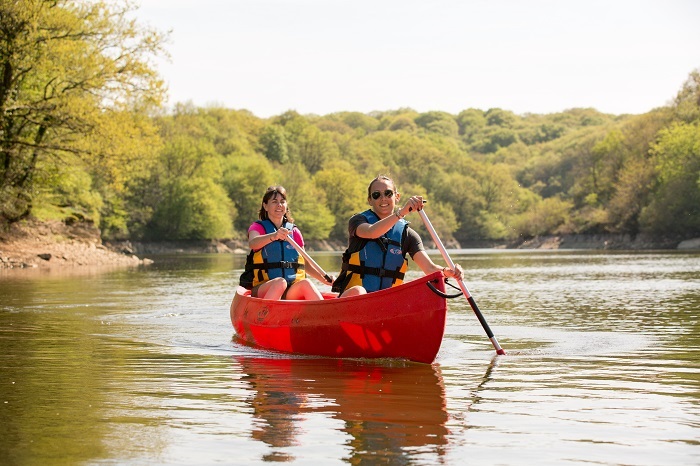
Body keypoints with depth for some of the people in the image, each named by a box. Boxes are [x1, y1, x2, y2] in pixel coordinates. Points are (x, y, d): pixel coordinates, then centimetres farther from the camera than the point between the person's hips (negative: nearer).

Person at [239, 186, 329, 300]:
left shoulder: (294, 231, 18)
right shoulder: (258, 227, 5)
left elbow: (305, 264, 22)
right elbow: (252, 243, -20)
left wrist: (325, 279, 7)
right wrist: (274, 236, -39)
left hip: (290, 292, 3)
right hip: (262, 290, -3)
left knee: (305, 283, -27)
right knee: (280, 282, -34)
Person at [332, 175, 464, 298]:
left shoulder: (406, 234, 8)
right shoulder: (358, 221, 1)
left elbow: (429, 268, -6)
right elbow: (371, 232, -25)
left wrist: (449, 271, -29)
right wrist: (401, 212, -36)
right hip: (350, 299, -3)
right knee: (357, 292, -37)